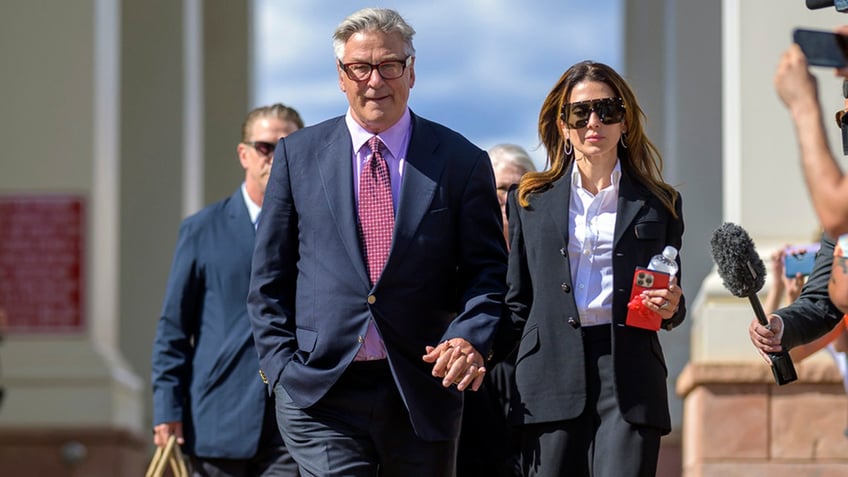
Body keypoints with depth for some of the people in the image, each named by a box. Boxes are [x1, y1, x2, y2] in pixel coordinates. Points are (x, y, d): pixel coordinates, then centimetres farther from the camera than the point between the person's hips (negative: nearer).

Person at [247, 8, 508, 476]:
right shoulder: (298, 154, 8)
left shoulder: (462, 162, 5)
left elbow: (488, 273, 4)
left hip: (423, 394, 1)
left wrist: (470, 338, -15)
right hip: (321, 397, -1)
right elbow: (269, 277, 10)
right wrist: (283, 367, 0)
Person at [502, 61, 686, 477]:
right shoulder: (530, 201, 14)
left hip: (629, 377, -1)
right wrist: (508, 391, 5)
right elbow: (517, 302, 14)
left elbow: (671, 303, 19)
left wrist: (670, 308, -5)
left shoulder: (659, 204, 14)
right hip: (551, 376, 1)